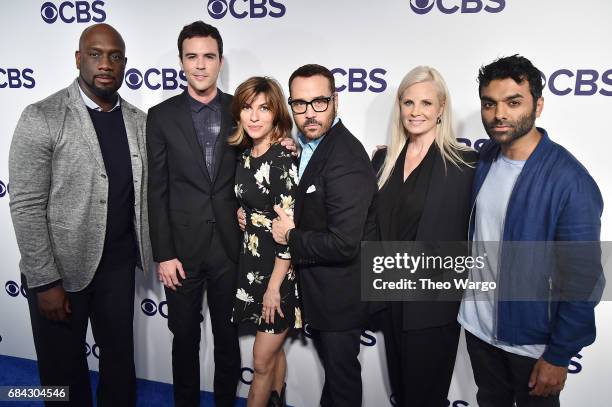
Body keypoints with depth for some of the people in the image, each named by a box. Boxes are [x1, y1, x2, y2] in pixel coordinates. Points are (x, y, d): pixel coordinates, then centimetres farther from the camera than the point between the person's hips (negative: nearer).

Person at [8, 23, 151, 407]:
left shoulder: (139, 121, 2)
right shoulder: (41, 118, -12)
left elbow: (144, 194, 6)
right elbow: (26, 206, -14)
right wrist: (45, 281, -15)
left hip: (119, 264, 4)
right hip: (60, 268, -3)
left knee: (120, 358, 18)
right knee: (63, 367, 15)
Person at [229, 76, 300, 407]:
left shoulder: (284, 159, -18)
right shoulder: (246, 155, 5)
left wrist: (274, 286, -17)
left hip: (280, 268, -7)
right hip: (253, 264, 7)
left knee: (262, 360, 6)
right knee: (273, 349, 22)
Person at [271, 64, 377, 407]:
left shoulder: (347, 158, -28)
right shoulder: (306, 144, 2)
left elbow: (344, 244, -32)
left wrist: (292, 237, -19)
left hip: (339, 292, -9)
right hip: (317, 286, 9)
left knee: (341, 374, 14)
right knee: (332, 365, 28)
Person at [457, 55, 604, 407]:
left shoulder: (569, 180, -21)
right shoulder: (485, 158, -4)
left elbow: (582, 279, -18)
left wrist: (559, 355, -14)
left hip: (532, 339, -5)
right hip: (478, 325, 5)